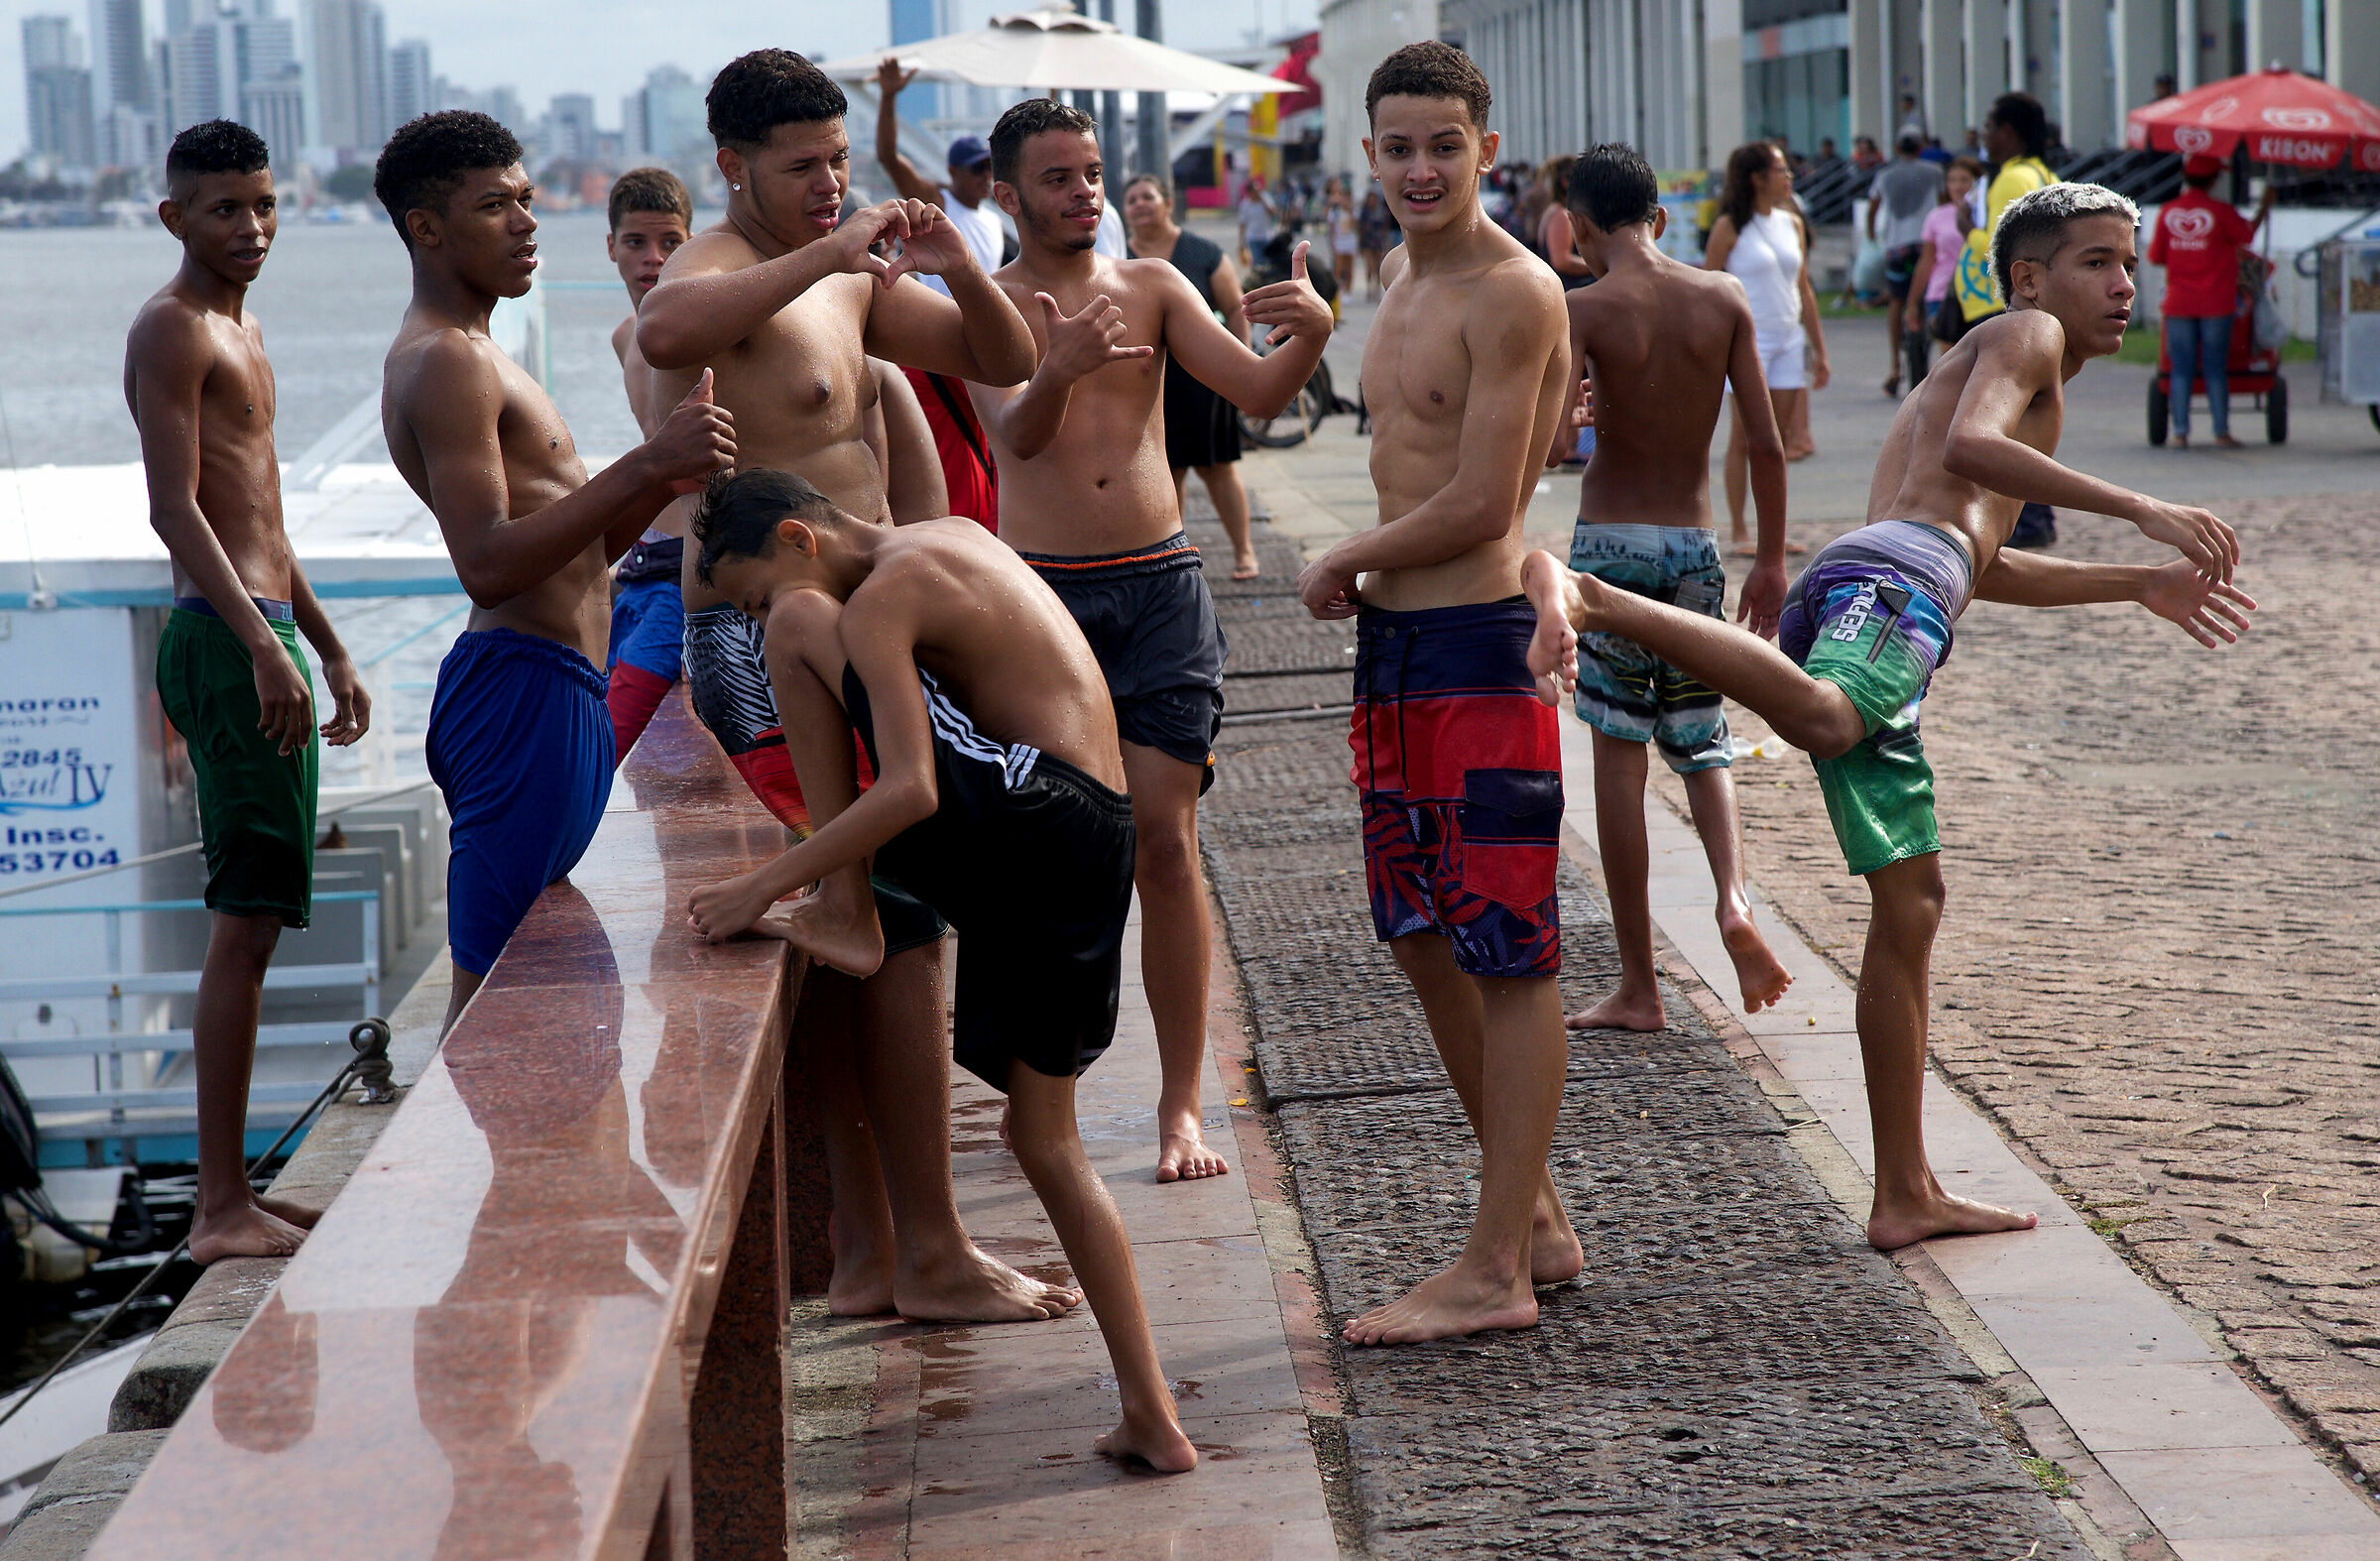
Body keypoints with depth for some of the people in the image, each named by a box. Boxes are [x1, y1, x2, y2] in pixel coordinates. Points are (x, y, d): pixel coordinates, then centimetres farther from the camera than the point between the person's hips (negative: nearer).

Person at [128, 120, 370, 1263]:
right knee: (246, 920, -12)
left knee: (252, 923, 11)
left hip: (262, 638, 10)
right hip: (225, 640, -10)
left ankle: (233, 1194, 16)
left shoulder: (241, 332, 21)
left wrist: (329, 651, 28)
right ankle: (220, 1206, -11)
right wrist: (262, 645, -25)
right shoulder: (171, 329, -8)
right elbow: (176, 509, -17)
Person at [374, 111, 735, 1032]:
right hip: (524, 688, -11)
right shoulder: (442, 362, -12)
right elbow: (490, 566, -23)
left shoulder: (472, 357, 21)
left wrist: (660, 482, 5)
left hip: (549, 690, 11)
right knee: (492, 985, -10)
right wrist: (642, 468, -23)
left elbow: (566, 552, 22)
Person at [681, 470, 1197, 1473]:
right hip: (1090, 853, 9)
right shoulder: (950, 540, 21)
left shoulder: (879, 599, -7)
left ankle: (845, 910, -4)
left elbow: (911, 791, -20)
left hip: (1029, 819, -9)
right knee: (1044, 1137, 16)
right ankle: (1151, 1417, 12)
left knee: (805, 627, -3)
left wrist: (767, 886, -16)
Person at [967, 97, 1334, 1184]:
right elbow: (1016, 435, -16)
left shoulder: (1152, 286, 9)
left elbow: (1256, 393, -2)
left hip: (1161, 585, 1)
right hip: (1042, 593, -1)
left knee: (1164, 840, -5)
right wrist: (1059, 369, -38)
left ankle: (1182, 1105, -1)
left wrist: (1311, 333, -24)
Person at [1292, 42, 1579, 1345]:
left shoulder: (1512, 293, -13)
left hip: (1479, 644, -10)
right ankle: (1535, 1220, 26)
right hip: (1393, 645, 10)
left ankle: (1496, 1272, 1)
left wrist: (1342, 563, -5)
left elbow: (1480, 504, -17)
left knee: (1507, 956, -3)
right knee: (1424, 939, 15)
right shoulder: (1405, 274, 16)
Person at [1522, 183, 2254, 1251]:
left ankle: (1906, 1197, 13)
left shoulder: (1959, 375, 41)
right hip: (1891, 576, -9)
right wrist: (2139, 510, -10)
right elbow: (1967, 451, -9)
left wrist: (2142, 587, 52)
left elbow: (1984, 567, 48)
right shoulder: (2024, 334, 13)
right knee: (1824, 720, -43)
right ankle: (1588, 598, -57)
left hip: (1839, 600, 9)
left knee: (1912, 899, 11)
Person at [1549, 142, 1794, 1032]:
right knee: (1700, 740, 19)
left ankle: (1638, 989, 6)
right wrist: (1772, 560, 8)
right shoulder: (1723, 301, 1)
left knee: (1619, 757, 3)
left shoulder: (1584, 309, -9)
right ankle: (1734, 896, -9)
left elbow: (1547, 439, -23)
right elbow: (1766, 442, 1)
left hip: (1610, 543, -3)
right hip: (1694, 547, 3)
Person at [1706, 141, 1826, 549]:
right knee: (1746, 436, -3)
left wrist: (1819, 348, 14)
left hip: (1789, 341, 5)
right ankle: (1738, 532, 2)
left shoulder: (1791, 223, 11)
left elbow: (1804, 290, 15)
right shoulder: (1730, 227, -5)